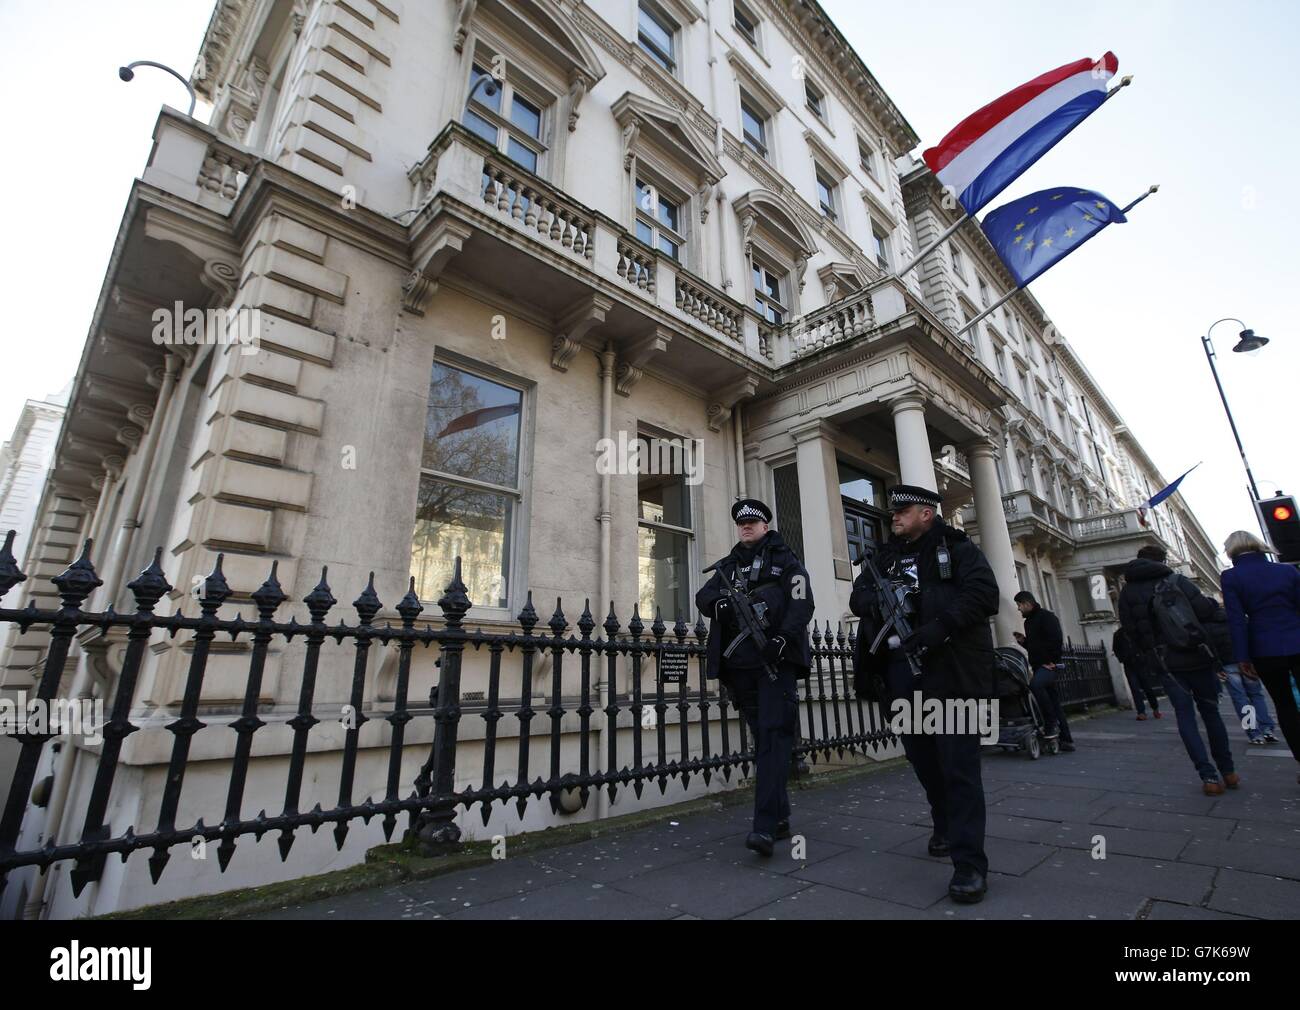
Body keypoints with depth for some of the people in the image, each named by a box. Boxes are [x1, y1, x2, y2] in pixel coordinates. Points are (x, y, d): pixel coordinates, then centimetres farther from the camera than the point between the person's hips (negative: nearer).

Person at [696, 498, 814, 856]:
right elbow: (702, 597, 9)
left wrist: (784, 637, -22)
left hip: (775, 660, -5)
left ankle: (765, 827, -12)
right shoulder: (728, 565, 20)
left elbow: (801, 603, -6)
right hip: (740, 664, 5)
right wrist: (718, 601, -14)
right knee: (762, 739, 11)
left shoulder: (785, 560, 7)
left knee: (774, 738, -11)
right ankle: (780, 817, 23)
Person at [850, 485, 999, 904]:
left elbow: (983, 592, -14)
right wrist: (877, 600, -13)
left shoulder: (956, 549, 0)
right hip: (904, 678, 6)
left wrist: (939, 628, -23)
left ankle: (970, 862, 3)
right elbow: (858, 595, 11)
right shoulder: (887, 556, 17)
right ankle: (946, 830, 37)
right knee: (923, 760, 17)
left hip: (952, 675, -6)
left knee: (959, 765, -5)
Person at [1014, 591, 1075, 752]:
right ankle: (1066, 739, 15)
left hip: (1049, 664, -9)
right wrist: (1023, 641, 9)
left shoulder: (1047, 616, -7)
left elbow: (1057, 641, -17)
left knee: (1035, 684, -33)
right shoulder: (1028, 621, 19)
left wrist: (1050, 661, -18)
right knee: (1054, 701, 10)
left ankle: (1052, 721, -19)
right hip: (1038, 666, 9)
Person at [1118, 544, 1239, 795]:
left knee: (1185, 716, 4)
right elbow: (1205, 610, -9)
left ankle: (1209, 776, -3)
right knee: (1210, 711, 14)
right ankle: (1228, 772, 21)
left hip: (1166, 663, 0)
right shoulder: (1177, 580, -1)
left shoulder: (1127, 592, 2)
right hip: (1198, 656, 1)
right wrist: (1215, 606, 13)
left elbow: (1131, 630, -2)